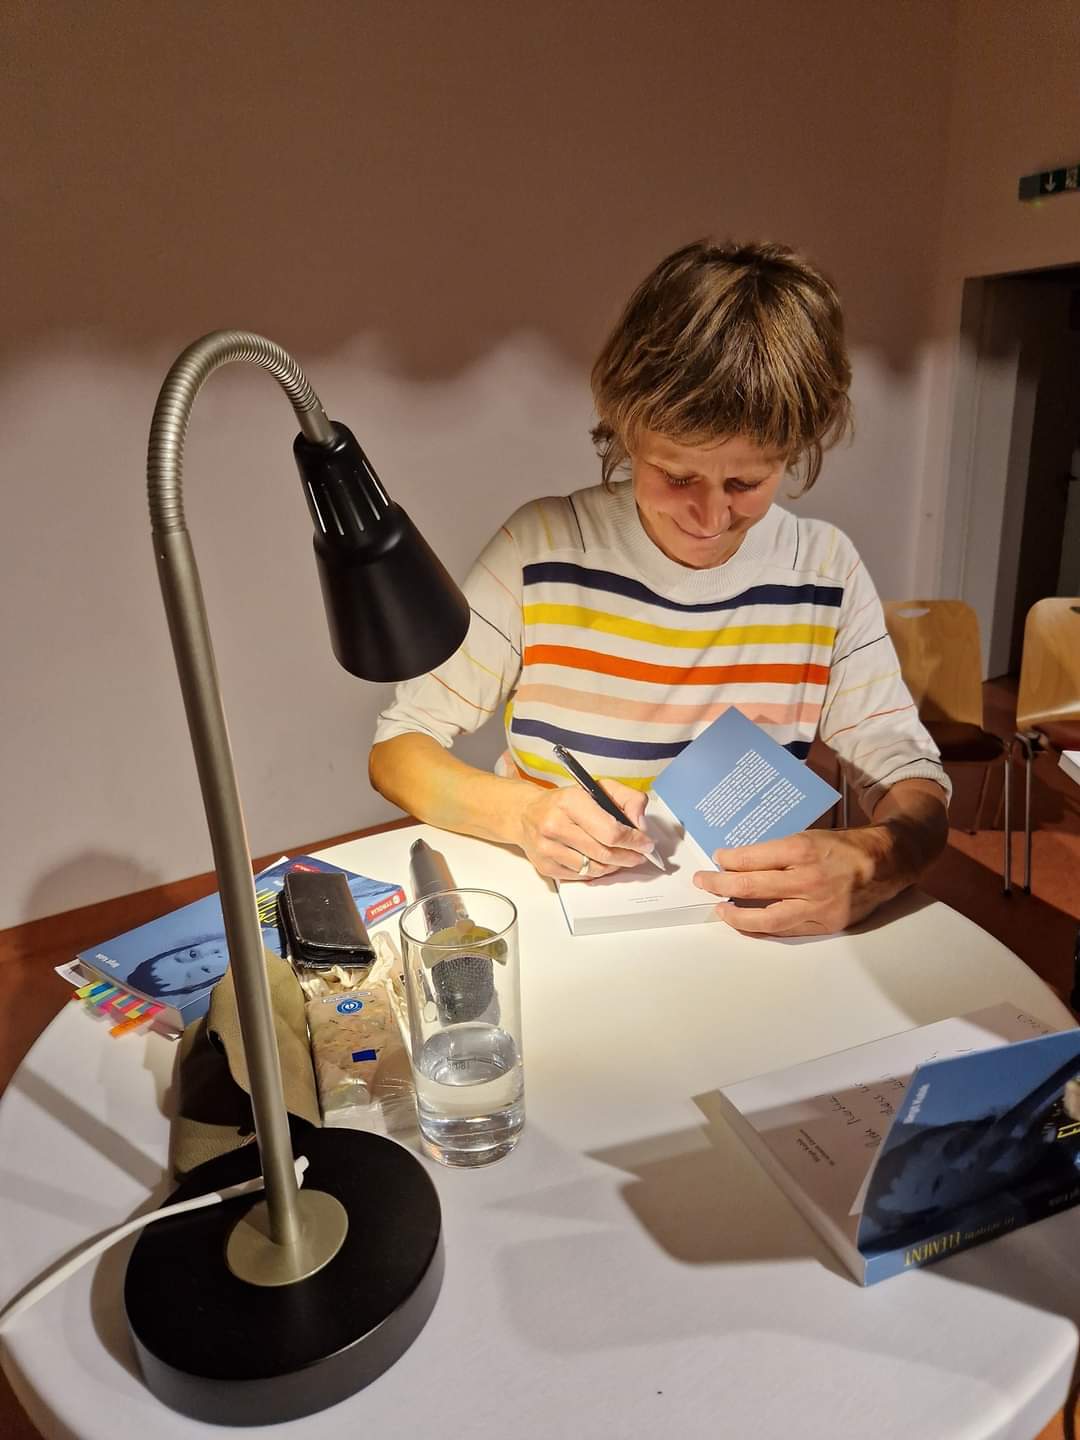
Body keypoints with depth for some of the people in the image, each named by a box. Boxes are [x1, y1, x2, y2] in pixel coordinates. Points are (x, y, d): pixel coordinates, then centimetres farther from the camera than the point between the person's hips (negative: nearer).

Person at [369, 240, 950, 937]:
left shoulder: (827, 569, -3)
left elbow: (915, 784, -1)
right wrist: (522, 813, -26)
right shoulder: (543, 546, -9)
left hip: (750, 931, 2)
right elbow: (397, 750, -6)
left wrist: (868, 865, -25)